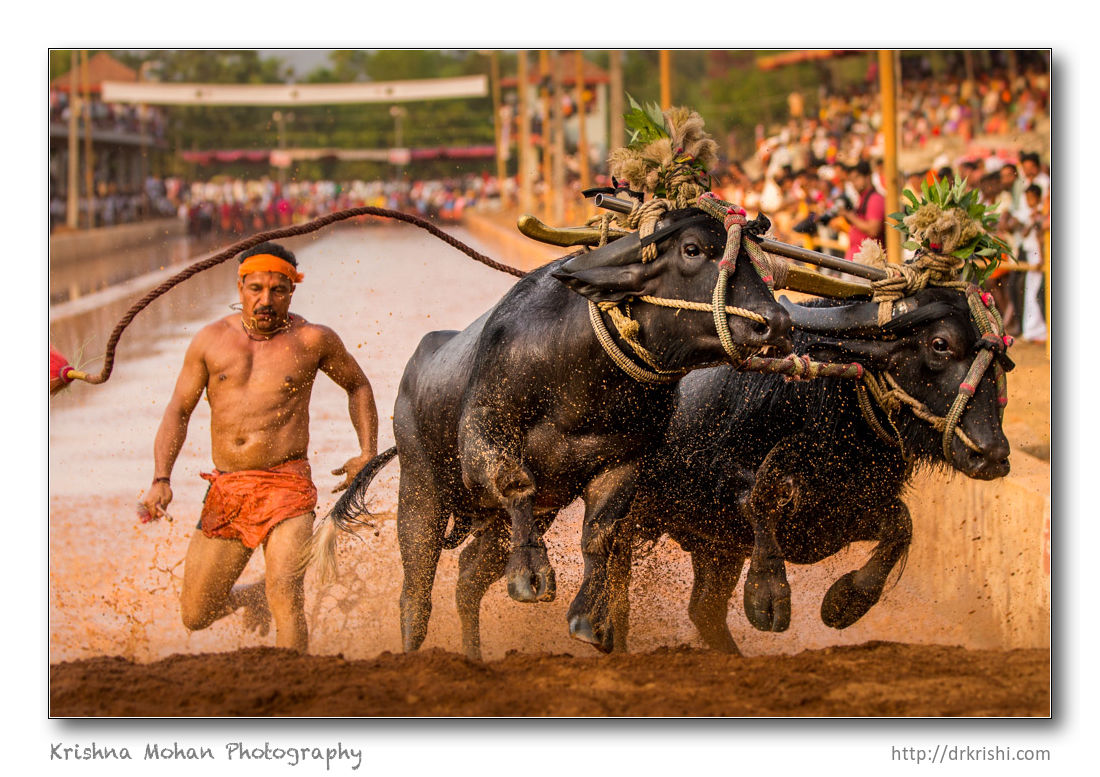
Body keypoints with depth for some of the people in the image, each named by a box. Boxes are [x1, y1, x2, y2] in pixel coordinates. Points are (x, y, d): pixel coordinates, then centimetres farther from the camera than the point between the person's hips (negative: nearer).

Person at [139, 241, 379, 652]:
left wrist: (368, 453, 7)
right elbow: (179, 410, 8)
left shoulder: (312, 340, 3)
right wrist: (161, 479, -5)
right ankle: (250, 596, 41)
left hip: (285, 487, -3)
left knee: (285, 595, -24)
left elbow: (358, 386, 19)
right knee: (195, 616, 10)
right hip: (225, 491, 4)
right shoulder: (211, 340, 7)